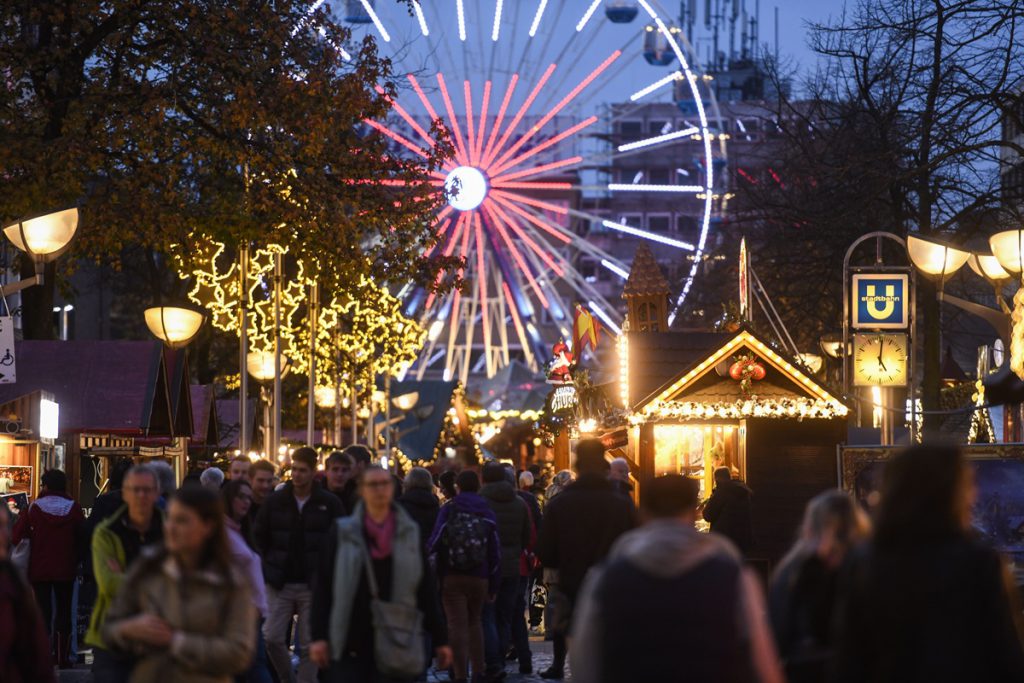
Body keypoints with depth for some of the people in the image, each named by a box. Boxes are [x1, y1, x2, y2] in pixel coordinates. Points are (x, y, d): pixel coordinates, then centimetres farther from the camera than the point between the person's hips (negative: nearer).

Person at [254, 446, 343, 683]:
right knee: (272, 637, -3)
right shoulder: (276, 501, 2)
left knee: (308, 646, 2)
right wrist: (268, 569, 2)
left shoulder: (329, 504, -2)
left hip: (312, 586, -1)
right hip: (280, 584, 2)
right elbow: (259, 537, 8)